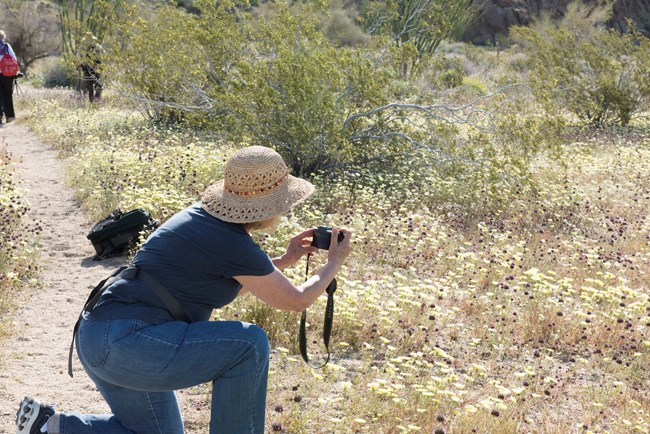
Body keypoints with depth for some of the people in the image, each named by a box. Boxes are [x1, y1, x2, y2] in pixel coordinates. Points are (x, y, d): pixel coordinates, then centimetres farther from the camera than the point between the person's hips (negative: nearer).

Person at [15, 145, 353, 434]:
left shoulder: (202, 216, 12)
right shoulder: (234, 246, -15)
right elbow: (296, 300, -4)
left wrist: (285, 260, 22)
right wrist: (334, 264, 12)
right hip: (128, 343, -10)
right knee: (249, 344, -12)